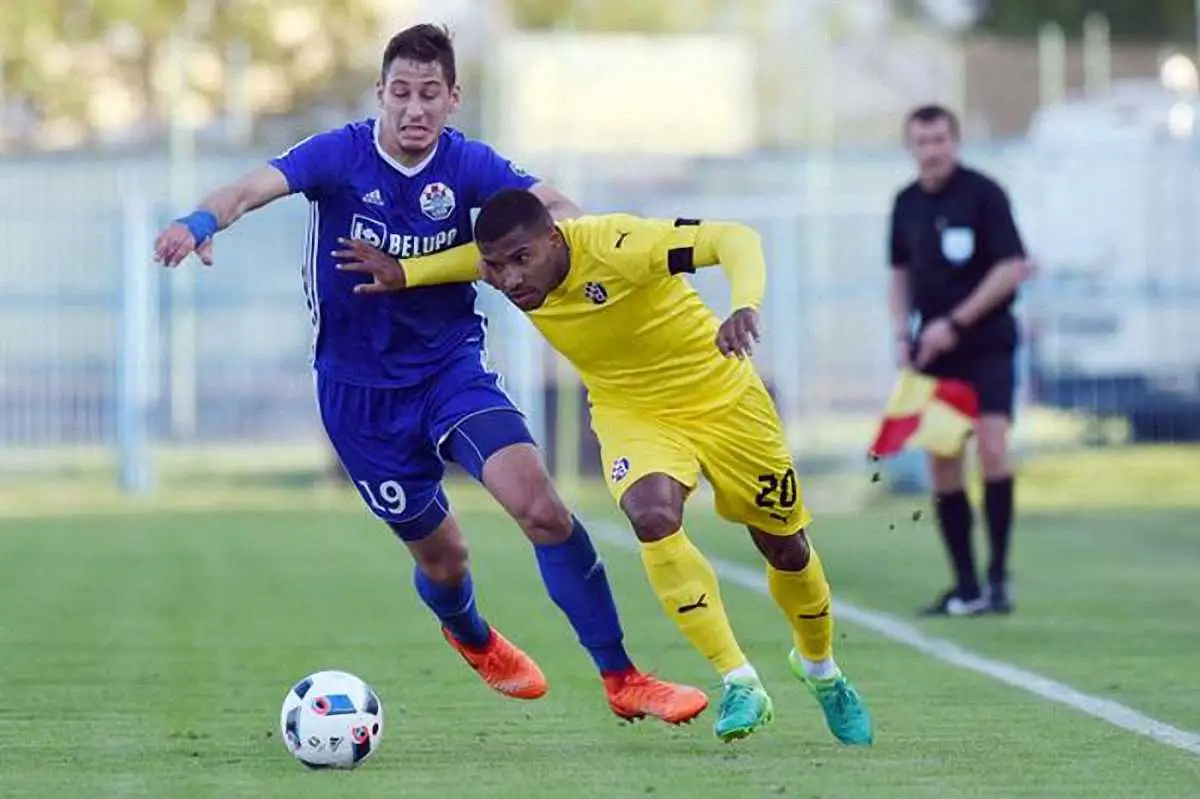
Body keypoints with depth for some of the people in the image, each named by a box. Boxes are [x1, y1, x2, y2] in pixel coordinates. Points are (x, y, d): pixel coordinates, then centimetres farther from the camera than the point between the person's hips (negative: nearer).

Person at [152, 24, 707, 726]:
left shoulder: (466, 165, -7)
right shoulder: (341, 155, -13)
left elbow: (553, 206, -18)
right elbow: (255, 187, -28)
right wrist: (202, 222, -49)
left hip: (452, 370, 1)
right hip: (359, 389, -1)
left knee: (538, 502, -21)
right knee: (441, 554, 10)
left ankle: (621, 679, -12)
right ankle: (472, 638, 49)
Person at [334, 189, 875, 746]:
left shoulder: (616, 246, -34)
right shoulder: (514, 270, -17)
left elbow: (734, 239, -38)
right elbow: (481, 253, 8)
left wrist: (745, 306, -56)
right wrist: (404, 273, -5)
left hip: (722, 398, -3)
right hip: (633, 413, 3)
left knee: (784, 545, 11)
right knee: (653, 516, -29)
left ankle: (820, 669, 43)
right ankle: (739, 685, -20)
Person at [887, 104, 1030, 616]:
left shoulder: (983, 194, -8)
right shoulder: (907, 204, 9)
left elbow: (1014, 267, -11)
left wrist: (955, 323, -15)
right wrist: (902, 334, 4)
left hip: (988, 344, -5)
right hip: (935, 352, 5)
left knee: (992, 445, -19)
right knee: (942, 467, 3)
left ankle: (998, 576, -11)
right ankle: (966, 588, 9)